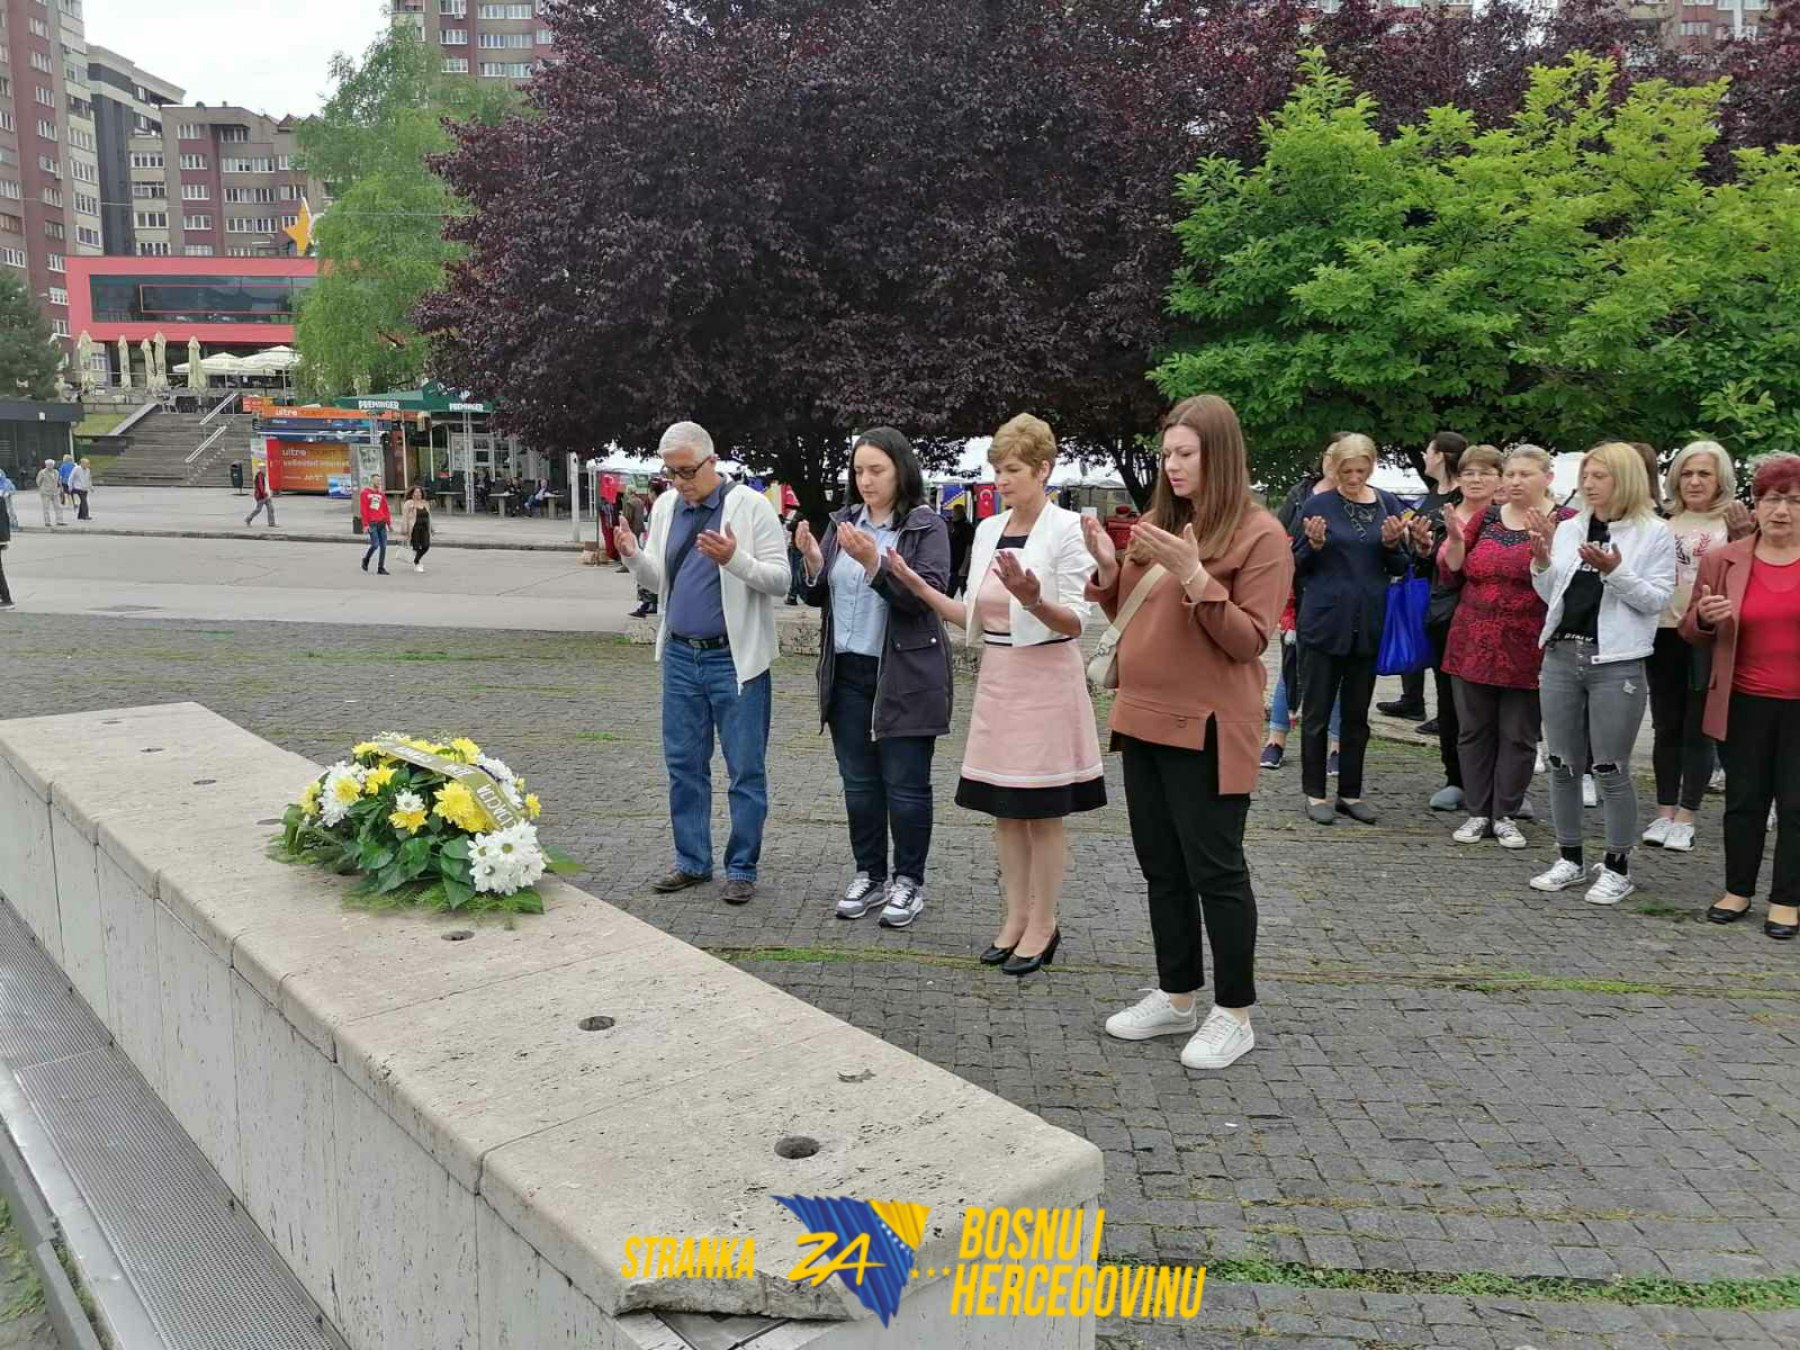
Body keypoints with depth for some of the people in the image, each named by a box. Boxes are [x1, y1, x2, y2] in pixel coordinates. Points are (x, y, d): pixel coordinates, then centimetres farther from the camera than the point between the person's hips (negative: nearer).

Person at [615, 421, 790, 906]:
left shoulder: (751, 506, -8)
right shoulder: (665, 507, 8)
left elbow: (780, 580, -11)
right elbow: (658, 581, 15)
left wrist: (734, 560, -28)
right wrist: (633, 556, -6)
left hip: (735, 659, -5)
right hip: (681, 656, 6)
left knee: (745, 770, 3)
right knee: (683, 765, 12)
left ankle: (742, 869, 14)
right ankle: (692, 862, 24)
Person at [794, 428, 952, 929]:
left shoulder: (928, 527, -5)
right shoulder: (843, 523, 10)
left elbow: (928, 595, -17)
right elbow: (819, 597, 12)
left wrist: (874, 562, -28)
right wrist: (813, 562, -9)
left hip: (904, 676, -5)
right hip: (848, 672, 5)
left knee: (905, 784, 2)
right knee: (858, 781, 12)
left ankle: (909, 881, 15)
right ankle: (870, 875, 25)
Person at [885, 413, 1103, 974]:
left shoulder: (1067, 530, -10)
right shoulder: (988, 530, 9)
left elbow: (1075, 622, -13)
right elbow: (974, 620, 11)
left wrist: (1033, 600, -31)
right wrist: (918, 586, 1)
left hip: (1046, 680, -6)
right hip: (997, 678, 6)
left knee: (1043, 810, 2)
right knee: (1004, 808, 11)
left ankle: (1042, 924, 15)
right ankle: (1016, 917, 24)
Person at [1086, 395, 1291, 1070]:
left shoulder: (1260, 534, -8)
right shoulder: (1155, 523, 11)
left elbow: (1249, 639, -13)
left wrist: (1193, 575, -23)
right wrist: (1108, 566, -1)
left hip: (1207, 727, -7)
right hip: (1144, 718, 7)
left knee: (1215, 871, 1)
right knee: (1162, 867, 14)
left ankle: (1234, 1013, 16)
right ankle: (1177, 997, 28)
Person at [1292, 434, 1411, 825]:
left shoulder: (1388, 504, 5)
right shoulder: (1318, 506, -4)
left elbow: (1400, 568, 10)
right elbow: (1297, 566, 1)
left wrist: (1392, 544, -10)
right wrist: (1314, 544, -18)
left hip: (1368, 625, 3)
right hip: (1324, 621, -3)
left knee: (1357, 714, 11)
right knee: (1317, 713, 3)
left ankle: (1351, 794, 21)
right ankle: (1315, 794, 13)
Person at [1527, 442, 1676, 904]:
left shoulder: (1654, 533, -3)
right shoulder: (1569, 528, 10)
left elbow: (1658, 599, -9)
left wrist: (1613, 571, -21)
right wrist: (1542, 560, -4)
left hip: (1616, 663, -5)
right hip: (1561, 656, 5)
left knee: (1611, 770, 0)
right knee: (1562, 765, 10)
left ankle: (1617, 867, 13)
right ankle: (1569, 858, 23)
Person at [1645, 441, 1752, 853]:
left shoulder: (1733, 524, -3)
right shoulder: (1667, 525, 10)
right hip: (1665, 634, 4)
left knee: (1697, 731, 3)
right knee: (1666, 728, 10)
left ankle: (1685, 819, 11)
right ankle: (1664, 813, 19)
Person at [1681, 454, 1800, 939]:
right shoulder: (1722, 561, 3)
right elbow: (1691, 631, 9)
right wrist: (1705, 617, -14)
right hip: (1745, 702, 1)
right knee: (1744, 799, 10)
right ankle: (1738, 890, 23)